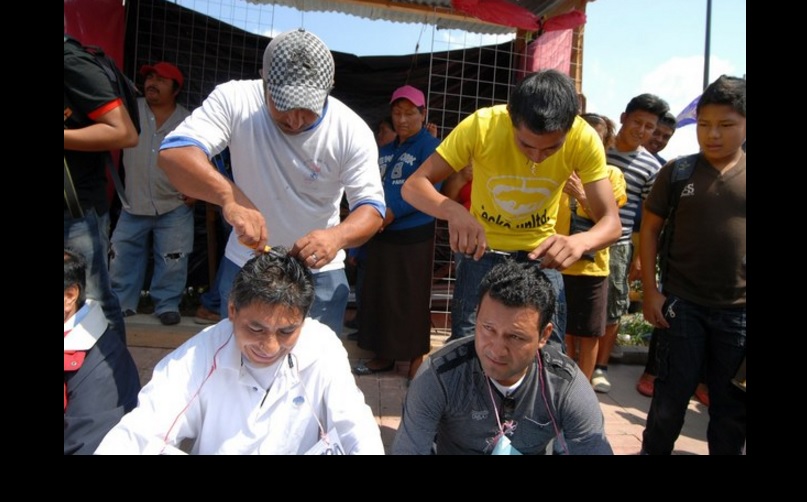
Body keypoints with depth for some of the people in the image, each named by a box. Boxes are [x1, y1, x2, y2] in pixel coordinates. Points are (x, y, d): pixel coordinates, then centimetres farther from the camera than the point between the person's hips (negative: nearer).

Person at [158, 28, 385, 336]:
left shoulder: (352, 131, -18)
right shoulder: (234, 99, -19)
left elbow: (372, 208, -19)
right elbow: (173, 152, -30)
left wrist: (337, 236, -41)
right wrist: (230, 198, -49)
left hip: (319, 273, 0)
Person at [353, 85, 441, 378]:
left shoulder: (429, 146, -5)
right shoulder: (385, 149, 17)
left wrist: (393, 212, -21)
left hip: (413, 234, -7)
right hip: (381, 233, 7)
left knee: (412, 298, -1)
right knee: (379, 295, 11)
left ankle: (417, 359, 12)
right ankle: (384, 355, 24)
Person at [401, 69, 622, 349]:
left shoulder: (585, 139, -21)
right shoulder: (481, 126, -25)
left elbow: (611, 221, -20)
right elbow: (414, 186, -25)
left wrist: (580, 242, -44)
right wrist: (454, 211, -47)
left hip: (540, 256, 1)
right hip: (482, 253, -1)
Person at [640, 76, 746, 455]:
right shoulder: (677, 171, -1)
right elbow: (650, 229, 1)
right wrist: (650, 291, -5)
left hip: (738, 309, 2)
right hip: (682, 303, -1)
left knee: (733, 404, 14)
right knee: (671, 395, 9)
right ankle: (653, 450, 29)